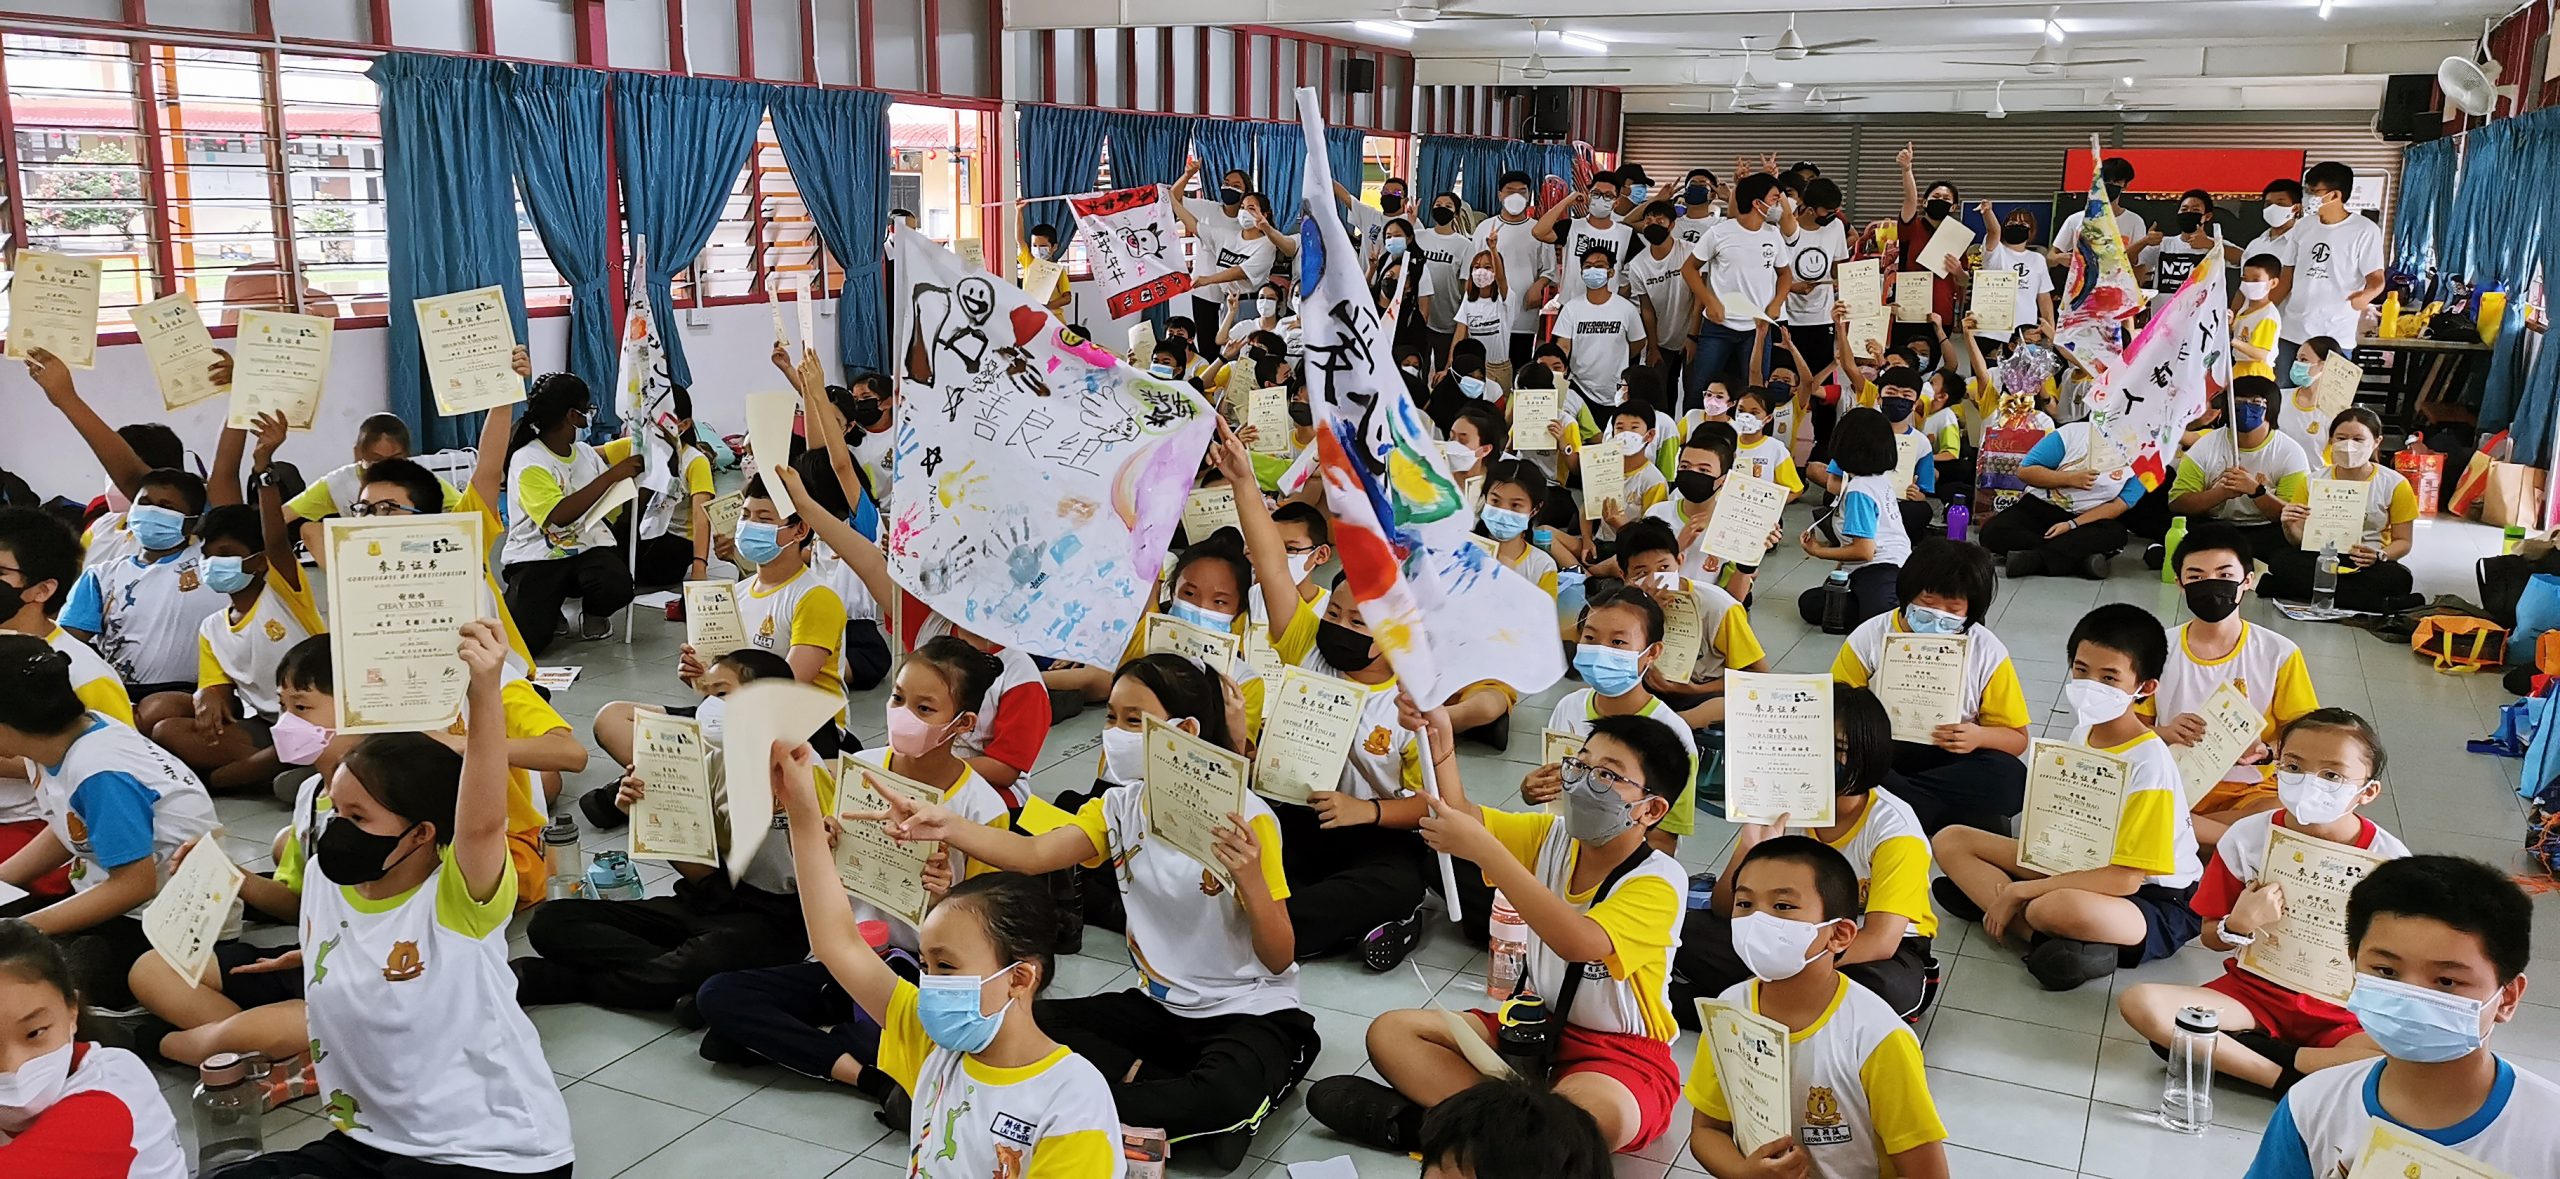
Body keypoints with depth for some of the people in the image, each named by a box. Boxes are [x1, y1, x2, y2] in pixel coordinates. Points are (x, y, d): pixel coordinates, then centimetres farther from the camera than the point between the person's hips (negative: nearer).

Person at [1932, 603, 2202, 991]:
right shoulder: (2084, 733, 1)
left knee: (2058, 907, -44)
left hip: (2153, 901, -9)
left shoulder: (2148, 762, -22)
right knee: (1951, 840, -2)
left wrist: (2020, 891, -19)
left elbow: (2125, 878, -24)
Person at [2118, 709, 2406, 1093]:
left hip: (2340, 1014, -1)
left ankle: (2229, 1053, -25)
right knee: (2138, 1002, -26)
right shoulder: (2248, 836, -5)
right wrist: (2238, 926, -19)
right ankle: (2283, 1079, -25)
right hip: (2252, 992, 1)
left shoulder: (2389, 858, -7)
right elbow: (2210, 938, 3)